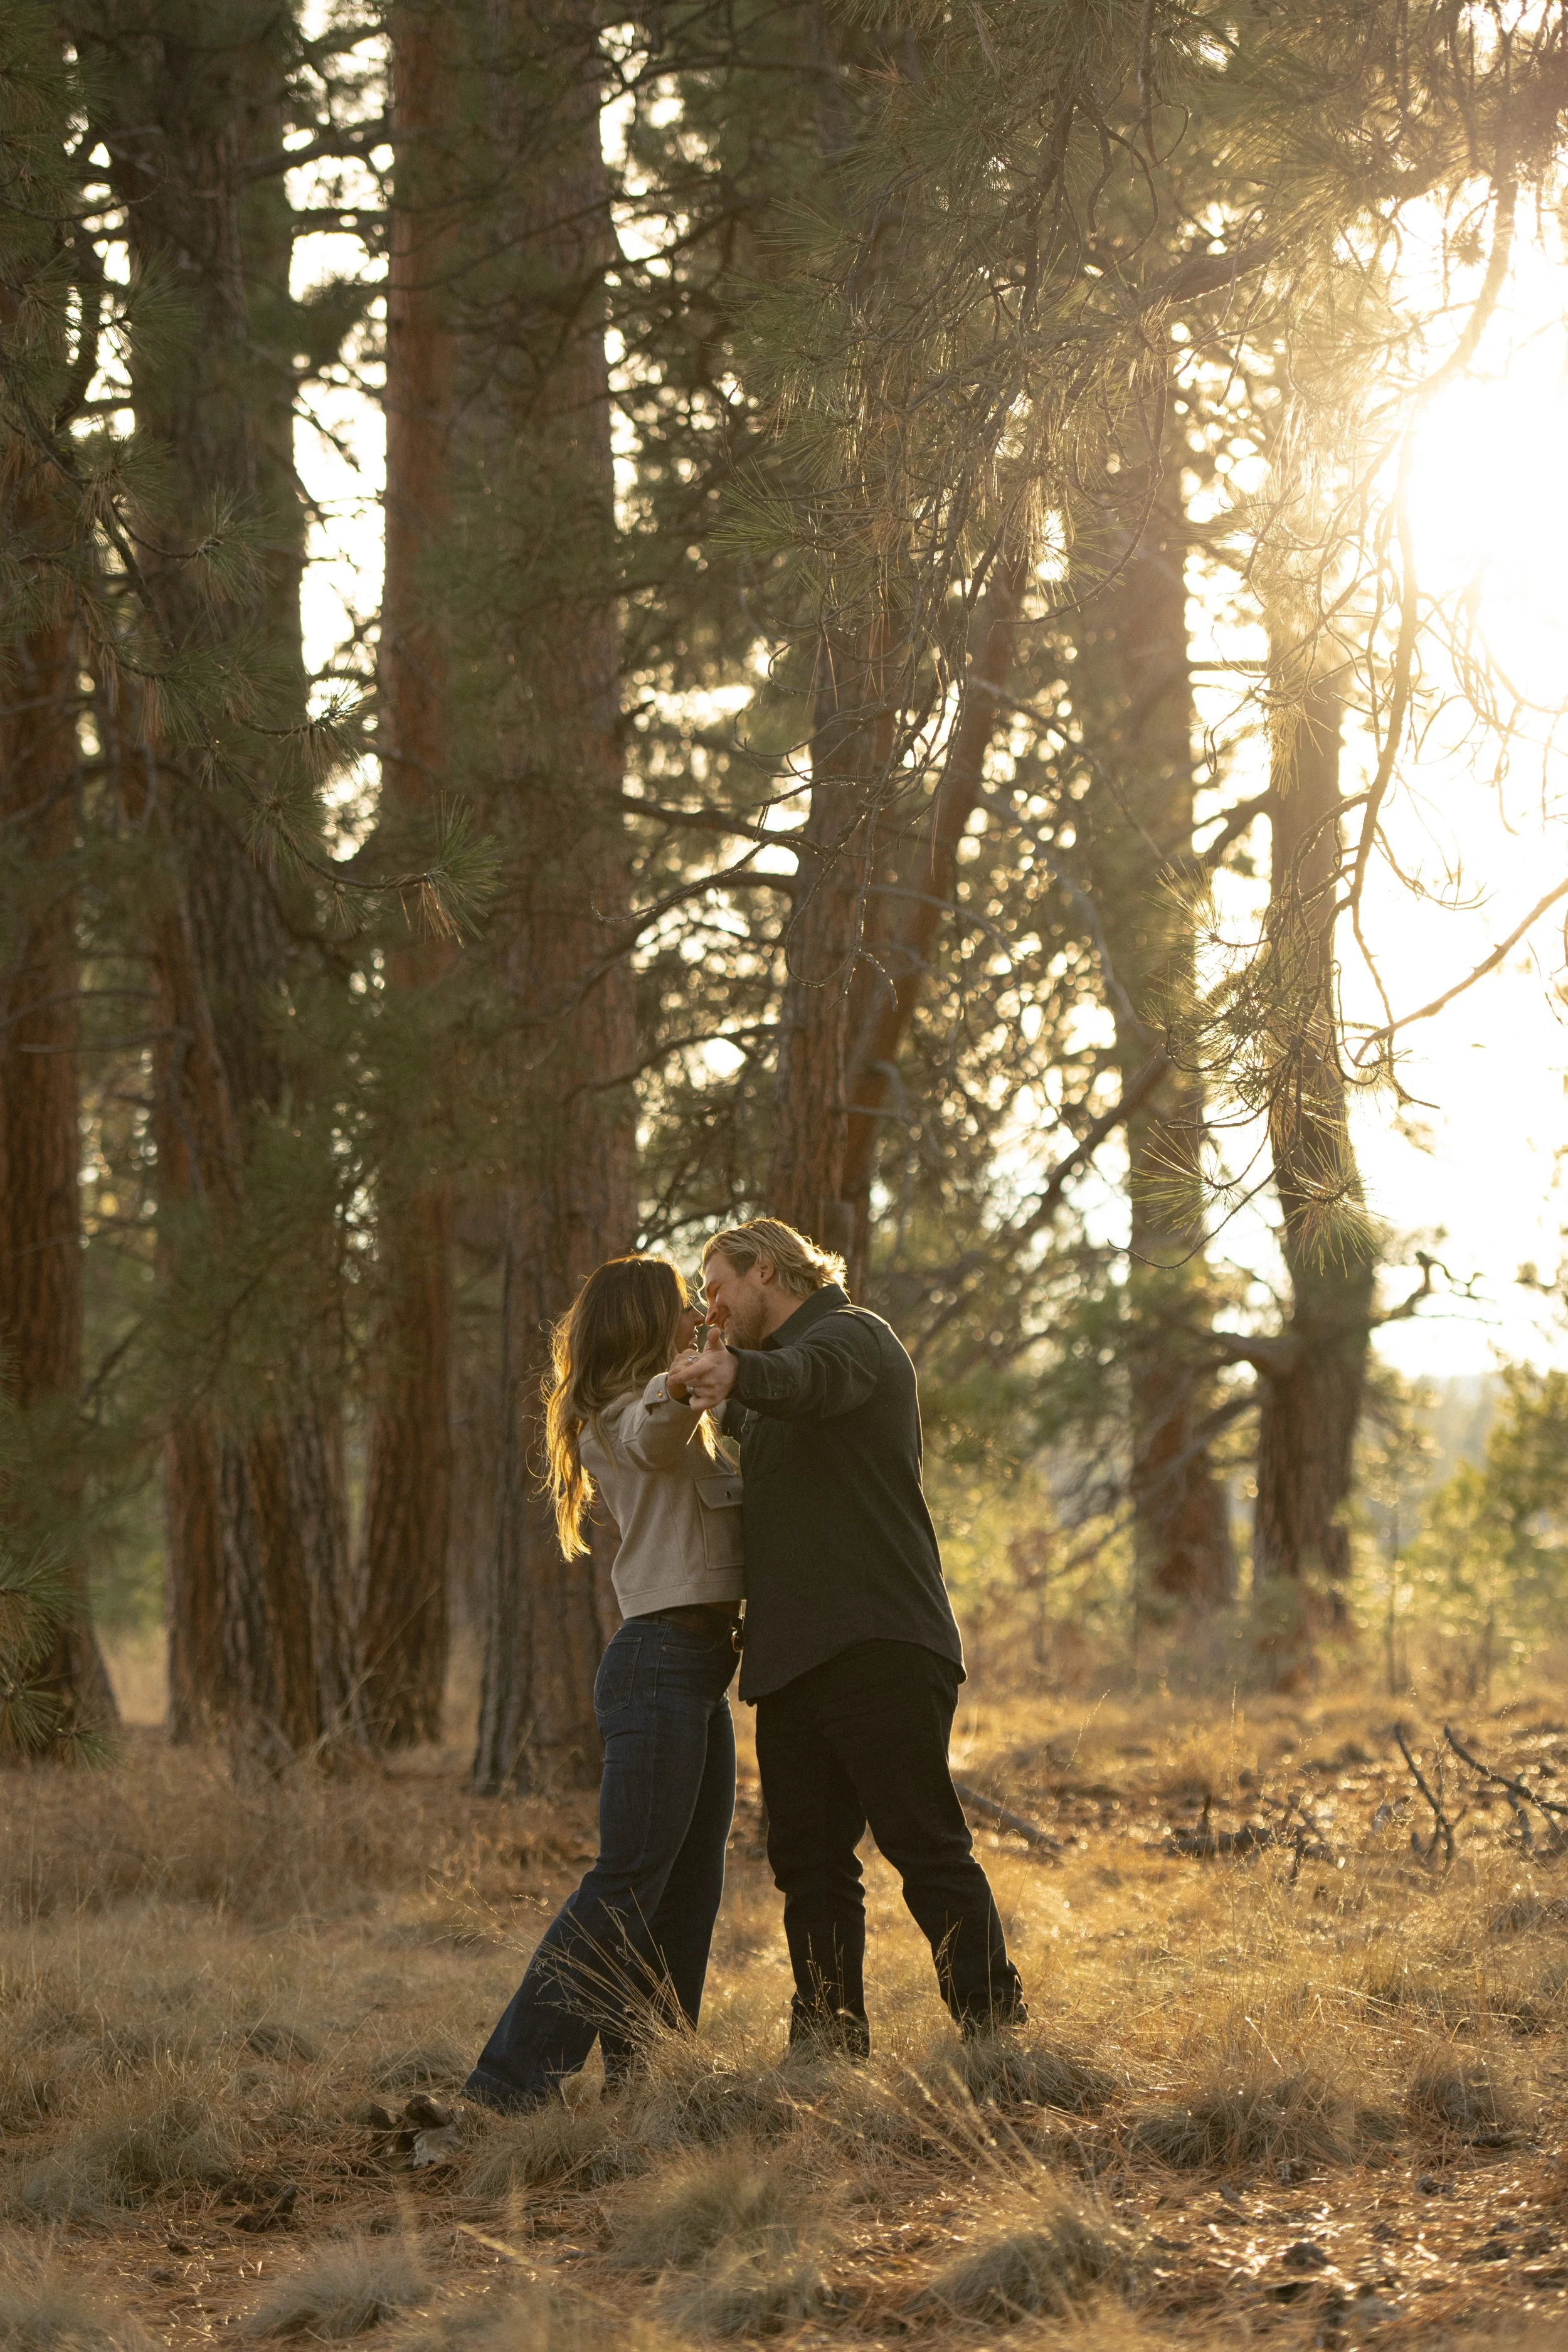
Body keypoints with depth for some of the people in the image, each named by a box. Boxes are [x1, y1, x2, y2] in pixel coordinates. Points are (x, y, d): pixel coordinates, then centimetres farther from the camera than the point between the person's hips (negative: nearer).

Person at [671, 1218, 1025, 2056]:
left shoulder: (851, 1335, -4)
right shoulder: (776, 1360, 28)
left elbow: (807, 1379, -29)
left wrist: (735, 1369, -50)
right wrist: (717, 1392, 29)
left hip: (877, 1647, -9)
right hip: (792, 1659, 9)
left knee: (928, 1848, -10)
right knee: (809, 1860, 6)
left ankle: (995, 2029, -9)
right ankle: (828, 2046, 10)